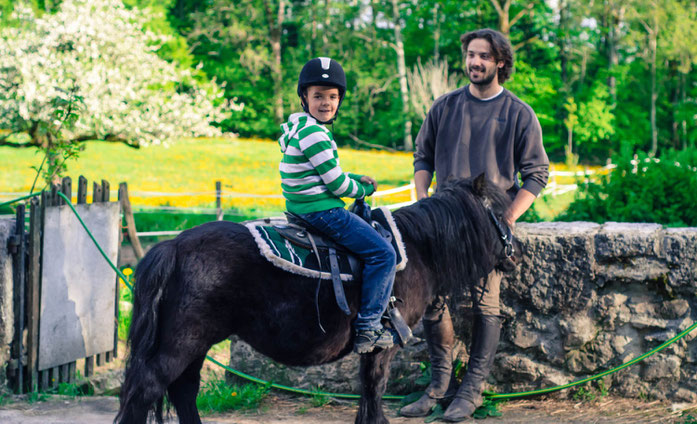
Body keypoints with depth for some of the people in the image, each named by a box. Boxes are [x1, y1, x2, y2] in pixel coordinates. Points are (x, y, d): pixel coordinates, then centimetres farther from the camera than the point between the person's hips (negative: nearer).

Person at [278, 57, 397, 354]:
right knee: (383, 253, -8)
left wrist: (358, 179, 12)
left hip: (300, 207, 11)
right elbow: (337, 183, -17)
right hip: (320, 211, -11)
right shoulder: (314, 134, -20)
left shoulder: (299, 126, 13)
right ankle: (367, 327, -7)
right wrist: (364, 190, 2)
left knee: (363, 218, 33)